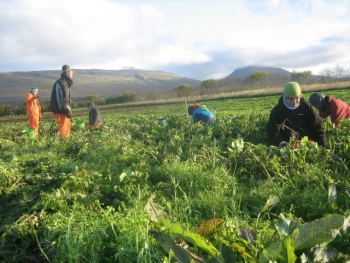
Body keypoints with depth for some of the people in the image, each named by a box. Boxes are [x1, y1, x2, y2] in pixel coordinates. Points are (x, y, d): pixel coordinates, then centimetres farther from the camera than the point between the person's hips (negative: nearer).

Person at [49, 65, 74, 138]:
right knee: (63, 129, -7)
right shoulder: (61, 83, -16)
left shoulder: (65, 82, 16)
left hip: (64, 110, 11)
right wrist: (68, 110, -23)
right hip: (61, 110, -11)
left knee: (67, 127, 18)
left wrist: (68, 109, 20)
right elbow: (63, 98, -23)